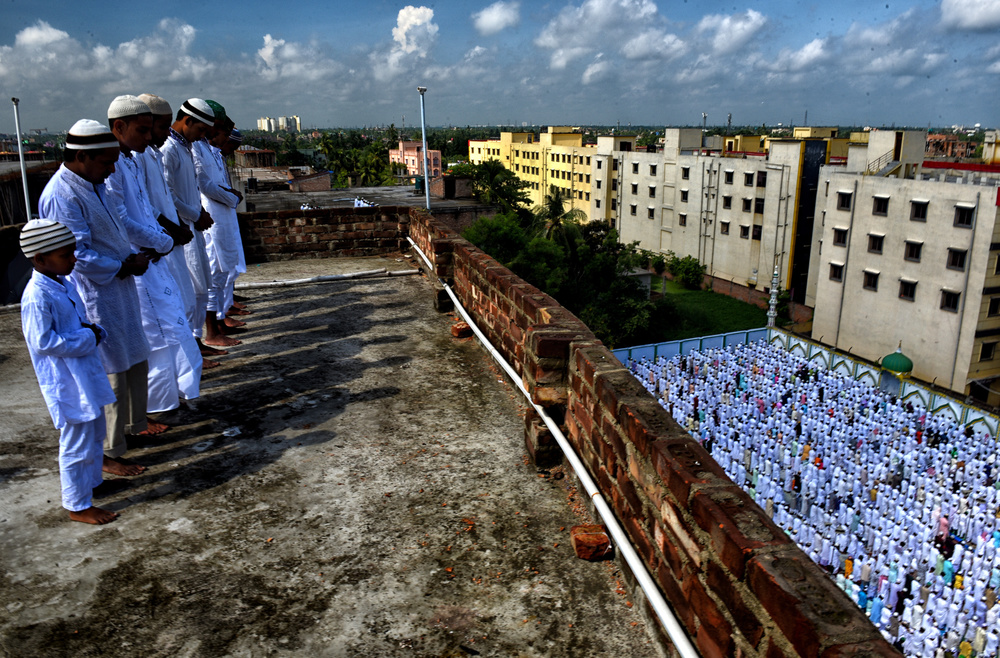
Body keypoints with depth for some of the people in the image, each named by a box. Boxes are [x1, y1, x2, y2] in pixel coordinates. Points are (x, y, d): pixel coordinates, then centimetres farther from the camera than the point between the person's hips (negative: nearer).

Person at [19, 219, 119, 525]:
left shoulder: (63, 284, 6)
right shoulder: (37, 296, -22)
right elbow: (43, 342, -24)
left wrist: (94, 331, -4)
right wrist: (87, 337, -19)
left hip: (86, 376, 10)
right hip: (68, 384, -9)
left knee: (95, 433, 24)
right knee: (77, 444, 3)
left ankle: (90, 480, 44)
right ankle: (78, 505, 18)